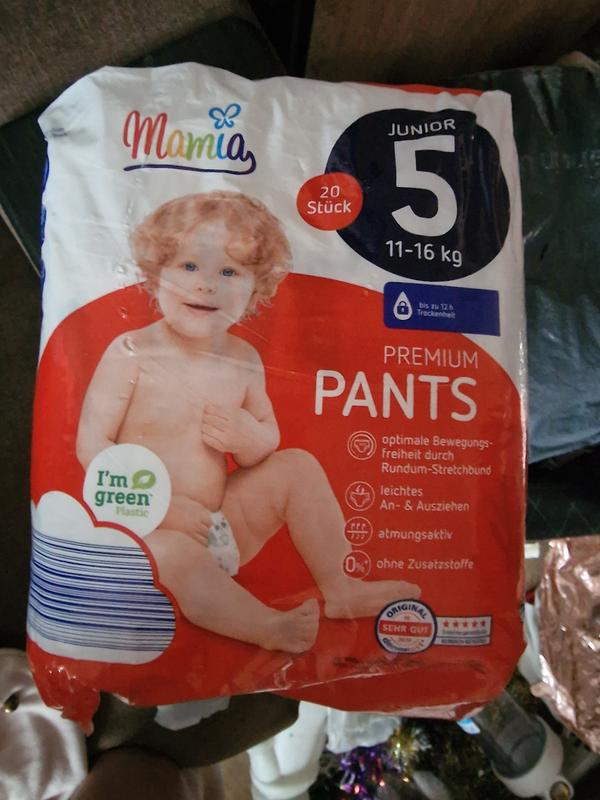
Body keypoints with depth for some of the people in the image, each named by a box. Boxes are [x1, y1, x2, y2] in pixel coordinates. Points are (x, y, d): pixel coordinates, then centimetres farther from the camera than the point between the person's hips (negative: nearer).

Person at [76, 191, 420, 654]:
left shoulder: (244, 361, -2)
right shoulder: (132, 353, -13)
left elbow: (267, 441, 7)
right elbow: (92, 445, -14)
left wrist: (250, 438, -18)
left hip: (222, 523, 5)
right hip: (145, 528, -4)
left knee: (297, 466, -4)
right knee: (167, 553, -37)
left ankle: (341, 588, 5)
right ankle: (268, 626, -21)